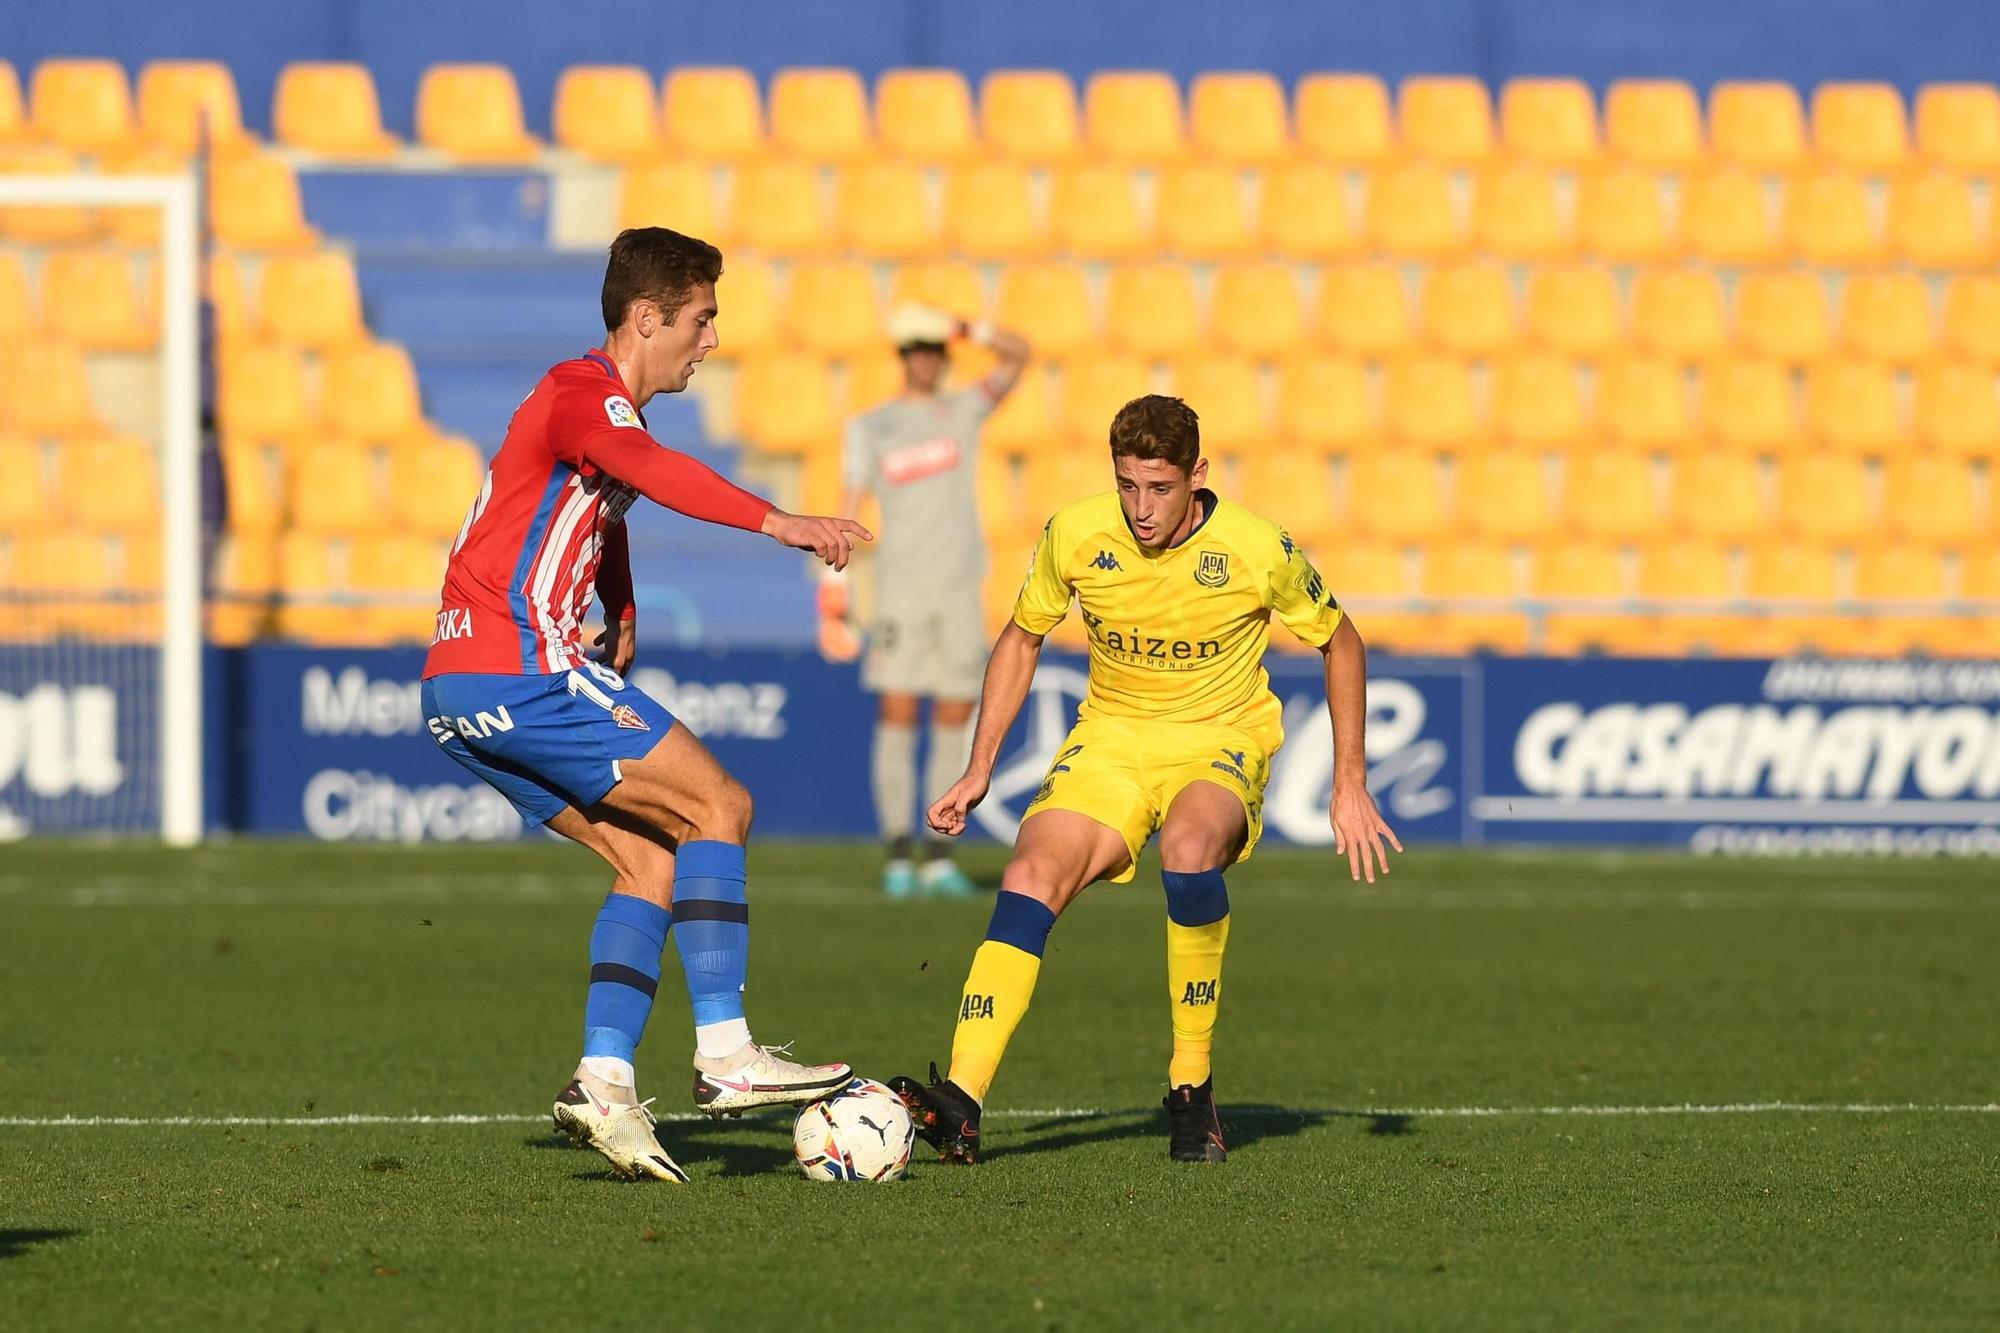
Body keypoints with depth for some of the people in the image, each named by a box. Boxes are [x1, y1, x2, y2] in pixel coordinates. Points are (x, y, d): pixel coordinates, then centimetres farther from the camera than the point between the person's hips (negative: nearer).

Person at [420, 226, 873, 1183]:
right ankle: (725, 1056, -13)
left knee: (650, 862, 7)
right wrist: (777, 523, -46)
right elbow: (654, 473, -33)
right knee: (718, 808, -8)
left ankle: (604, 1082, -2)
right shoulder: (582, 396, -11)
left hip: (464, 694, 10)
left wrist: (621, 618, 21)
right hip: (517, 666, -10)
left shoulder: (604, 406, 22)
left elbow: (606, 511, 38)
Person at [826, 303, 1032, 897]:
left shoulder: (965, 410, 10)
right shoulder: (871, 426, 6)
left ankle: (939, 859, 5)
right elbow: (850, 506, 3)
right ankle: (898, 858, -4)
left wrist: (968, 329, -14)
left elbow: (1020, 354, 0)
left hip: (959, 590, 2)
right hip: (900, 589, -2)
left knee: (955, 721, 1)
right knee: (897, 718, -5)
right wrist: (835, 585, -6)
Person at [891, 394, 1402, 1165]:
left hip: (1221, 741, -3)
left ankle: (1192, 1088, -21)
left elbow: (1340, 644, 1)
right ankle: (960, 1104, -33)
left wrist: (1349, 785, -1)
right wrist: (978, 770, 2)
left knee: (1188, 849, -36)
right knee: (1031, 876, -24)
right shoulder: (1074, 537, -11)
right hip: (1113, 733, 3)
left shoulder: (1259, 552, -16)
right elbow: (1021, 640, 8)